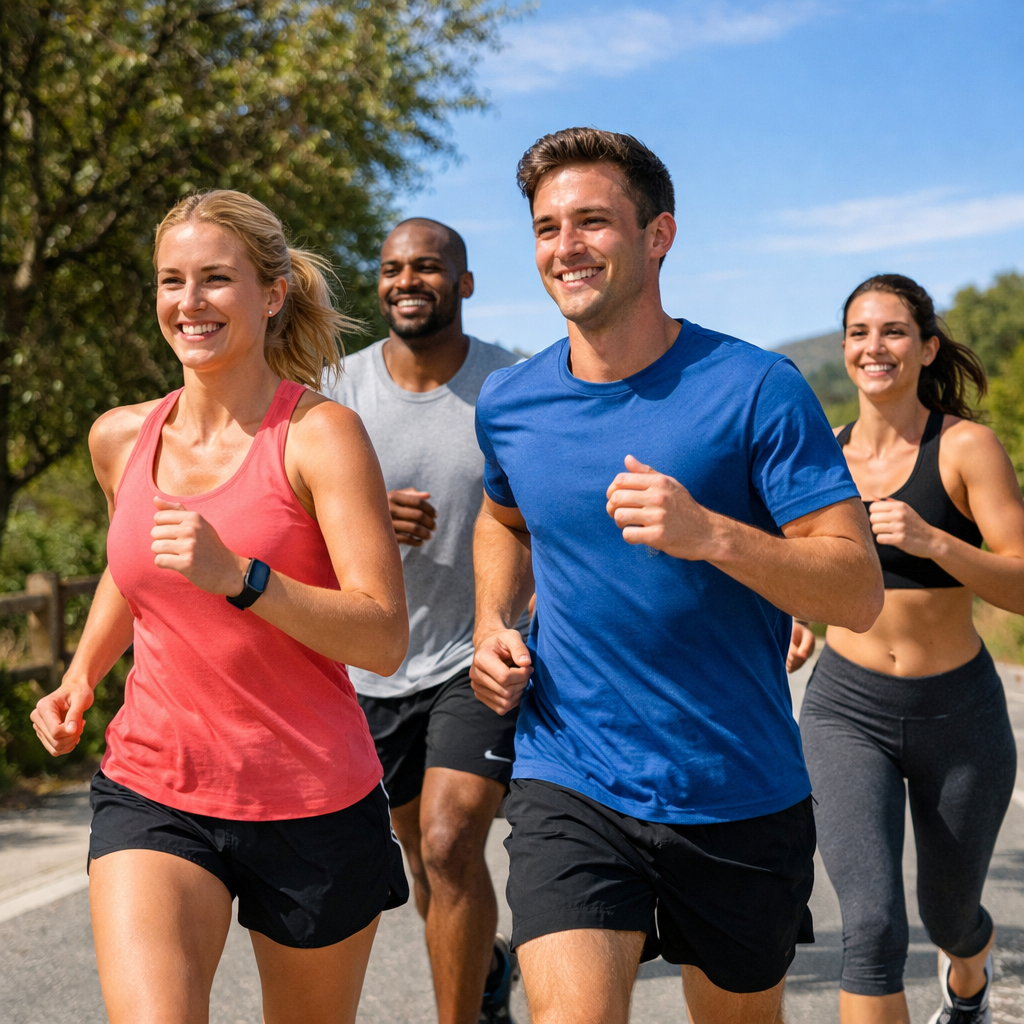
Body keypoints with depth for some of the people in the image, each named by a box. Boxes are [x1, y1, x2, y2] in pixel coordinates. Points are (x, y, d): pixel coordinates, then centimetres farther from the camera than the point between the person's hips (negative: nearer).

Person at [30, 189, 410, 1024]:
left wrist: (238, 577, -29)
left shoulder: (320, 434, -10)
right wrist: (80, 679, 11)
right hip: (153, 794, 3)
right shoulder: (121, 438, 5)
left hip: (314, 806, -2)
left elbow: (385, 639, -17)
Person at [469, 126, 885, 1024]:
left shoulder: (755, 389, -12)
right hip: (569, 785, 1)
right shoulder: (508, 404, 0)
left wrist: (712, 536, -31)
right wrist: (492, 622, 4)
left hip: (741, 795, -1)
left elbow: (860, 593, -15)